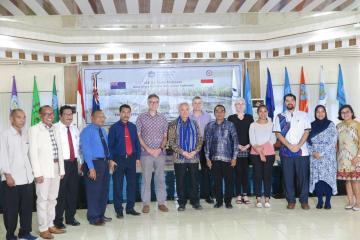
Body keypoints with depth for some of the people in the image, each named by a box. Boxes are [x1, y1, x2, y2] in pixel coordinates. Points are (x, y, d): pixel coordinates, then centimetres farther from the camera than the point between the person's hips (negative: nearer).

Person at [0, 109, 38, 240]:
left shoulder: (26, 134, 9)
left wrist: (32, 171, 10)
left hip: (27, 177, 5)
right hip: (12, 178, -4)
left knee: (27, 206, 10)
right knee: (11, 208, 5)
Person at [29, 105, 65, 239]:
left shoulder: (55, 129, 13)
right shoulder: (35, 129, -5)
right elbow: (33, 153, -11)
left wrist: (62, 169, 9)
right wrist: (37, 173, -16)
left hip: (56, 169, 6)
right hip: (44, 169, -6)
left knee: (52, 199, 13)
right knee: (42, 199, 0)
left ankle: (50, 225, 24)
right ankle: (43, 229, 9)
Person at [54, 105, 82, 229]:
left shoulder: (75, 129, 13)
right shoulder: (55, 128, -10)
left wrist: (79, 161, 14)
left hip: (74, 163, 7)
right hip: (61, 163, -7)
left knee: (73, 191, 13)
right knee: (60, 192, -1)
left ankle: (70, 217, 26)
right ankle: (58, 220, 12)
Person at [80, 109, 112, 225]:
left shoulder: (103, 131, 13)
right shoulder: (87, 131, -10)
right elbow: (86, 150, -16)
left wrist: (109, 160, 8)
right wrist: (91, 167, -21)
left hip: (104, 162, 8)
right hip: (94, 163, -8)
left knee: (104, 190, 15)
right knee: (94, 191, -1)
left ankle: (101, 215, 28)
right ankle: (93, 217, 11)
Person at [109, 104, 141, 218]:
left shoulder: (133, 127, 8)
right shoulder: (114, 127, -3)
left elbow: (137, 142, 11)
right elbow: (110, 145, -3)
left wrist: (138, 157, 5)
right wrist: (111, 160, -9)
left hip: (131, 158, 4)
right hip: (119, 159, -4)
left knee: (132, 184, 9)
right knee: (118, 185, 2)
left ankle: (130, 208, 21)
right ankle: (119, 210, 12)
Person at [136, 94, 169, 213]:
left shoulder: (163, 118, 9)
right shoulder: (141, 117, 3)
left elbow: (165, 136, 9)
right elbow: (138, 135, 0)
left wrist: (160, 148, -7)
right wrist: (148, 149, -8)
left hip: (160, 153, 2)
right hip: (146, 153, -2)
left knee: (160, 179, 6)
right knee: (146, 179, 2)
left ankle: (161, 202, 15)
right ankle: (146, 204, 10)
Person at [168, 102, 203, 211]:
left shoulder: (194, 124, 9)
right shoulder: (173, 124, 2)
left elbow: (200, 139, 8)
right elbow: (171, 142, -3)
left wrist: (195, 151, -8)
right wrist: (182, 152, -12)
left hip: (194, 157, 2)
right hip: (179, 158, -2)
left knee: (194, 181, 5)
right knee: (180, 181, 3)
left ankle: (195, 202, 16)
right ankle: (181, 203, 13)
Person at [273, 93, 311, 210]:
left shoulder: (303, 115, 7)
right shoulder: (280, 117, 7)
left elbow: (306, 131, 2)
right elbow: (278, 133, 0)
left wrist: (298, 146, -10)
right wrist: (289, 146, -10)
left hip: (302, 151, 0)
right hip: (286, 151, 1)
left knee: (303, 176, 2)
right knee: (288, 177, 3)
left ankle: (304, 200, 11)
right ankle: (291, 200, 13)